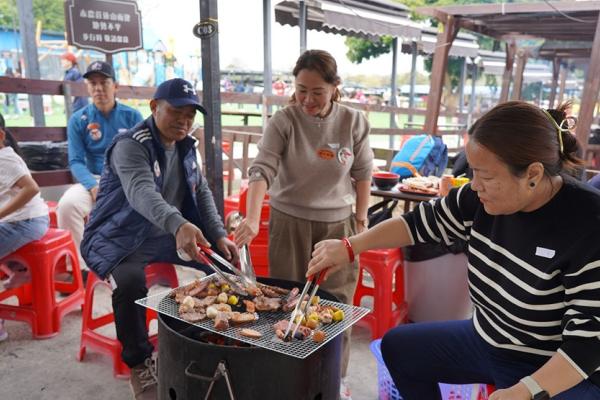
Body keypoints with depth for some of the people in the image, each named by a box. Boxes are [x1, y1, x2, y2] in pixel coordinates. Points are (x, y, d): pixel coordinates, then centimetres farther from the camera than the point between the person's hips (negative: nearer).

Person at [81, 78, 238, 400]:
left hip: (167, 234, 7)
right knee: (130, 281, -36)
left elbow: (202, 192, 4)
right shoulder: (130, 145, -20)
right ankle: (139, 361, -11)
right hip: (122, 238, -7)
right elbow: (141, 192, -40)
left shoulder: (185, 147, 5)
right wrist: (178, 224, -59)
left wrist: (219, 236, -11)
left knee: (225, 260, -2)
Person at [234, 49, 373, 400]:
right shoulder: (283, 122, -10)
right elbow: (263, 170, -18)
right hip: (290, 223, -1)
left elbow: (363, 174, 4)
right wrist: (252, 219, -31)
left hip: (338, 224, 1)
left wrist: (361, 218, 5)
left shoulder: (354, 122, -5)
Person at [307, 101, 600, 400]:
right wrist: (349, 247, -7)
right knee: (398, 345, 13)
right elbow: (422, 221, -1)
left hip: (557, 372, -6)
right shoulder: (485, 198, -11)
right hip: (486, 342, 7)